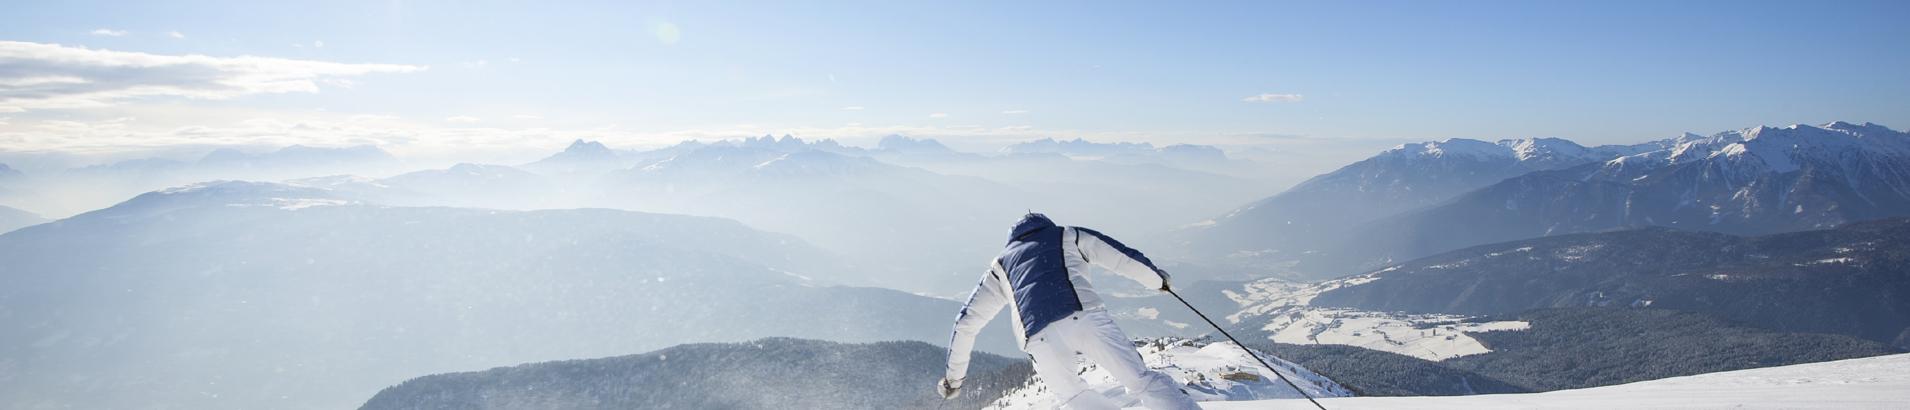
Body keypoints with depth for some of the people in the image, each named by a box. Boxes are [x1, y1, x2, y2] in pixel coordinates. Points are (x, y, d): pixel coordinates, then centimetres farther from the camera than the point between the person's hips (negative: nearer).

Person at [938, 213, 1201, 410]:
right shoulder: (1068, 236, 30)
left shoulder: (1001, 264, 34)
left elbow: (967, 321, 33)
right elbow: (1124, 257, 25)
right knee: (1141, 378, 3)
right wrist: (1158, 279, 44)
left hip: (1039, 337, 1)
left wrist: (954, 374, 40)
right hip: (1085, 314, -1)